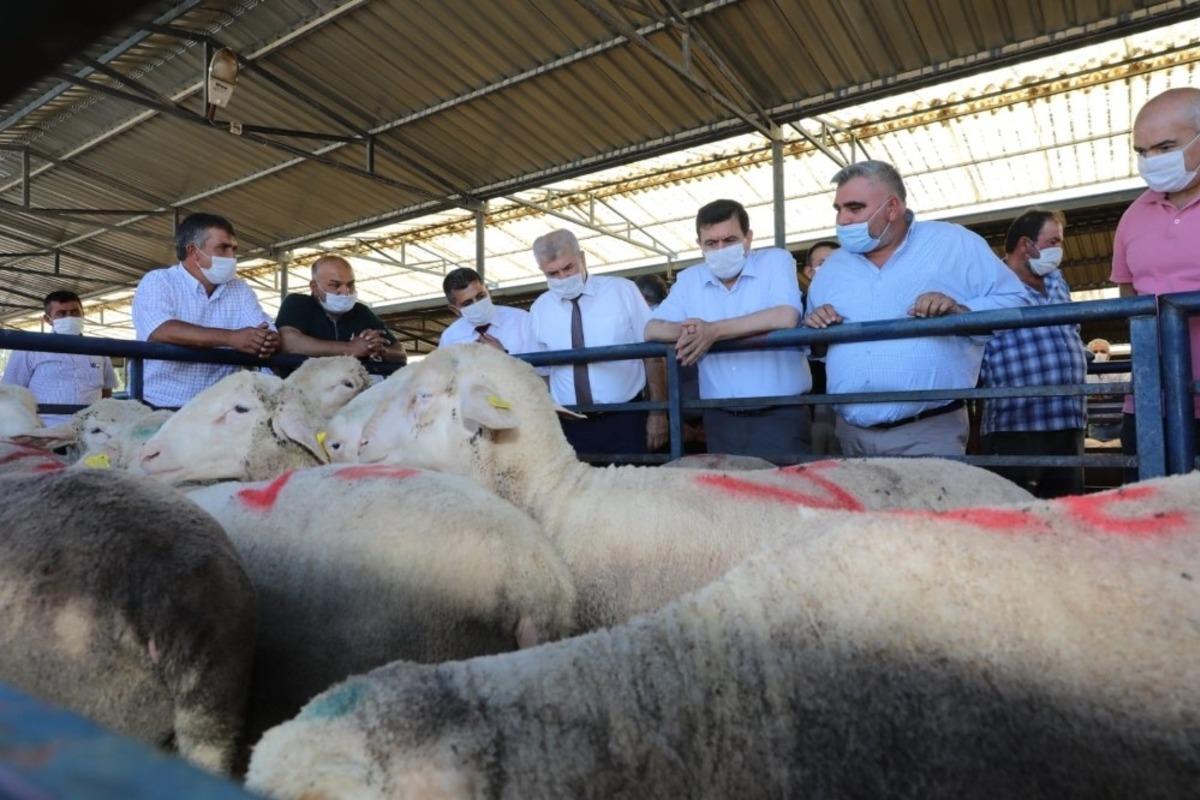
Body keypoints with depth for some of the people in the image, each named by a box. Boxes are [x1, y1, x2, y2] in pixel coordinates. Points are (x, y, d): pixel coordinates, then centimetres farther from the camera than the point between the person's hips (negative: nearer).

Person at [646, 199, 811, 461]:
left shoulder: (776, 261, -3)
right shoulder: (689, 279, 9)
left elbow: (786, 318, -20)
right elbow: (651, 329, 3)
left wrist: (713, 331, -19)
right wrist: (685, 330, -20)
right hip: (720, 419, 4)